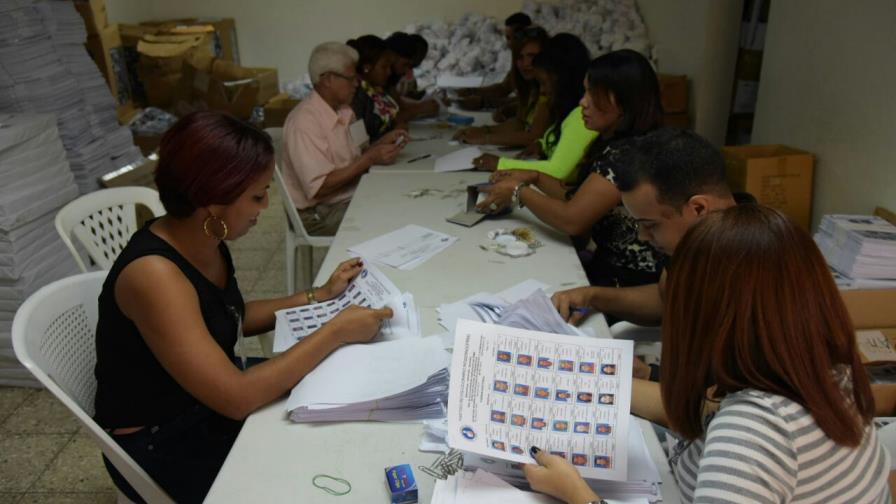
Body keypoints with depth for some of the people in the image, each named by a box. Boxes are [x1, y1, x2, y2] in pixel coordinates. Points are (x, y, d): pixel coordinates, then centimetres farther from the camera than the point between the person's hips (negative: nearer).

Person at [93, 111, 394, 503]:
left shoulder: (206, 242, -6)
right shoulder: (153, 274, -31)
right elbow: (239, 398, -32)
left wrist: (320, 296, 1)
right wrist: (336, 332, -26)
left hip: (209, 406, 7)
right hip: (162, 448, -7)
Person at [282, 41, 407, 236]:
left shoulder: (343, 112, 7)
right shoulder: (305, 121, -20)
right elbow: (318, 187, -24)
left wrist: (381, 143, -1)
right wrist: (370, 159, -22)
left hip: (349, 198, 8)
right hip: (319, 214, -8)